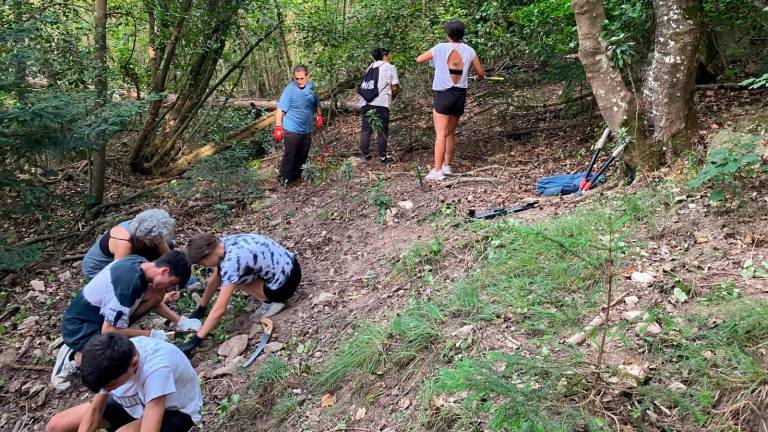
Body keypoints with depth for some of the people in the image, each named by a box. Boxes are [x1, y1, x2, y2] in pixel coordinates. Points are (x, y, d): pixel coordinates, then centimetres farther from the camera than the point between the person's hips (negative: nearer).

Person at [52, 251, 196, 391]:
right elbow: (108, 331, -26)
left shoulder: (140, 263, -7)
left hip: (100, 314, 8)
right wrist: (150, 334, -18)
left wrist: (180, 321, 2)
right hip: (80, 328, -8)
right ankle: (75, 357, -4)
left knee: (156, 293, -6)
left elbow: (153, 301, 11)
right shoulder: (128, 283, -33)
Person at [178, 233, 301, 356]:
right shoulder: (225, 243, 0)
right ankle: (270, 297, 13)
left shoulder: (231, 261, -25)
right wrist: (200, 310, 24)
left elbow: (219, 309, -24)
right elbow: (214, 280, 15)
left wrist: (195, 340, -19)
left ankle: (270, 303, -1)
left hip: (285, 284, -8)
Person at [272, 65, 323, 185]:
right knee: (289, 155, -7)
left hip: (306, 129, 6)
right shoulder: (289, 89, -17)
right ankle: (283, 179, 0)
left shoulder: (311, 86, 2)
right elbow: (280, 109, -19)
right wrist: (278, 127, -25)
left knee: (302, 156, 15)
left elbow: (316, 102, 21)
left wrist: (319, 115, 15)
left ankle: (296, 176, 30)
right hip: (292, 130, -6)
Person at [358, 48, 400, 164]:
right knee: (382, 132, 4)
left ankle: (365, 154, 18)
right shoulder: (390, 67, 2)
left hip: (365, 103, 5)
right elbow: (395, 87, -2)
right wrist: (393, 95, 20)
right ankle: (382, 157, 6)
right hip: (381, 104, -5)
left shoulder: (370, 67, 17)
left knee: (365, 130, 13)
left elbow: (364, 84, 15)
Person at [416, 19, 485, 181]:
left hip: (444, 94, -4)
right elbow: (481, 73, 10)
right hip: (460, 95, 4)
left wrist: (431, 57, 18)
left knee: (441, 134, -9)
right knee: (450, 133, 17)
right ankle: (447, 165, 23)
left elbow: (418, 59, 0)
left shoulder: (441, 48, -8)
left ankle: (437, 171, -15)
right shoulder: (469, 51, 2)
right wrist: (480, 77, 34)